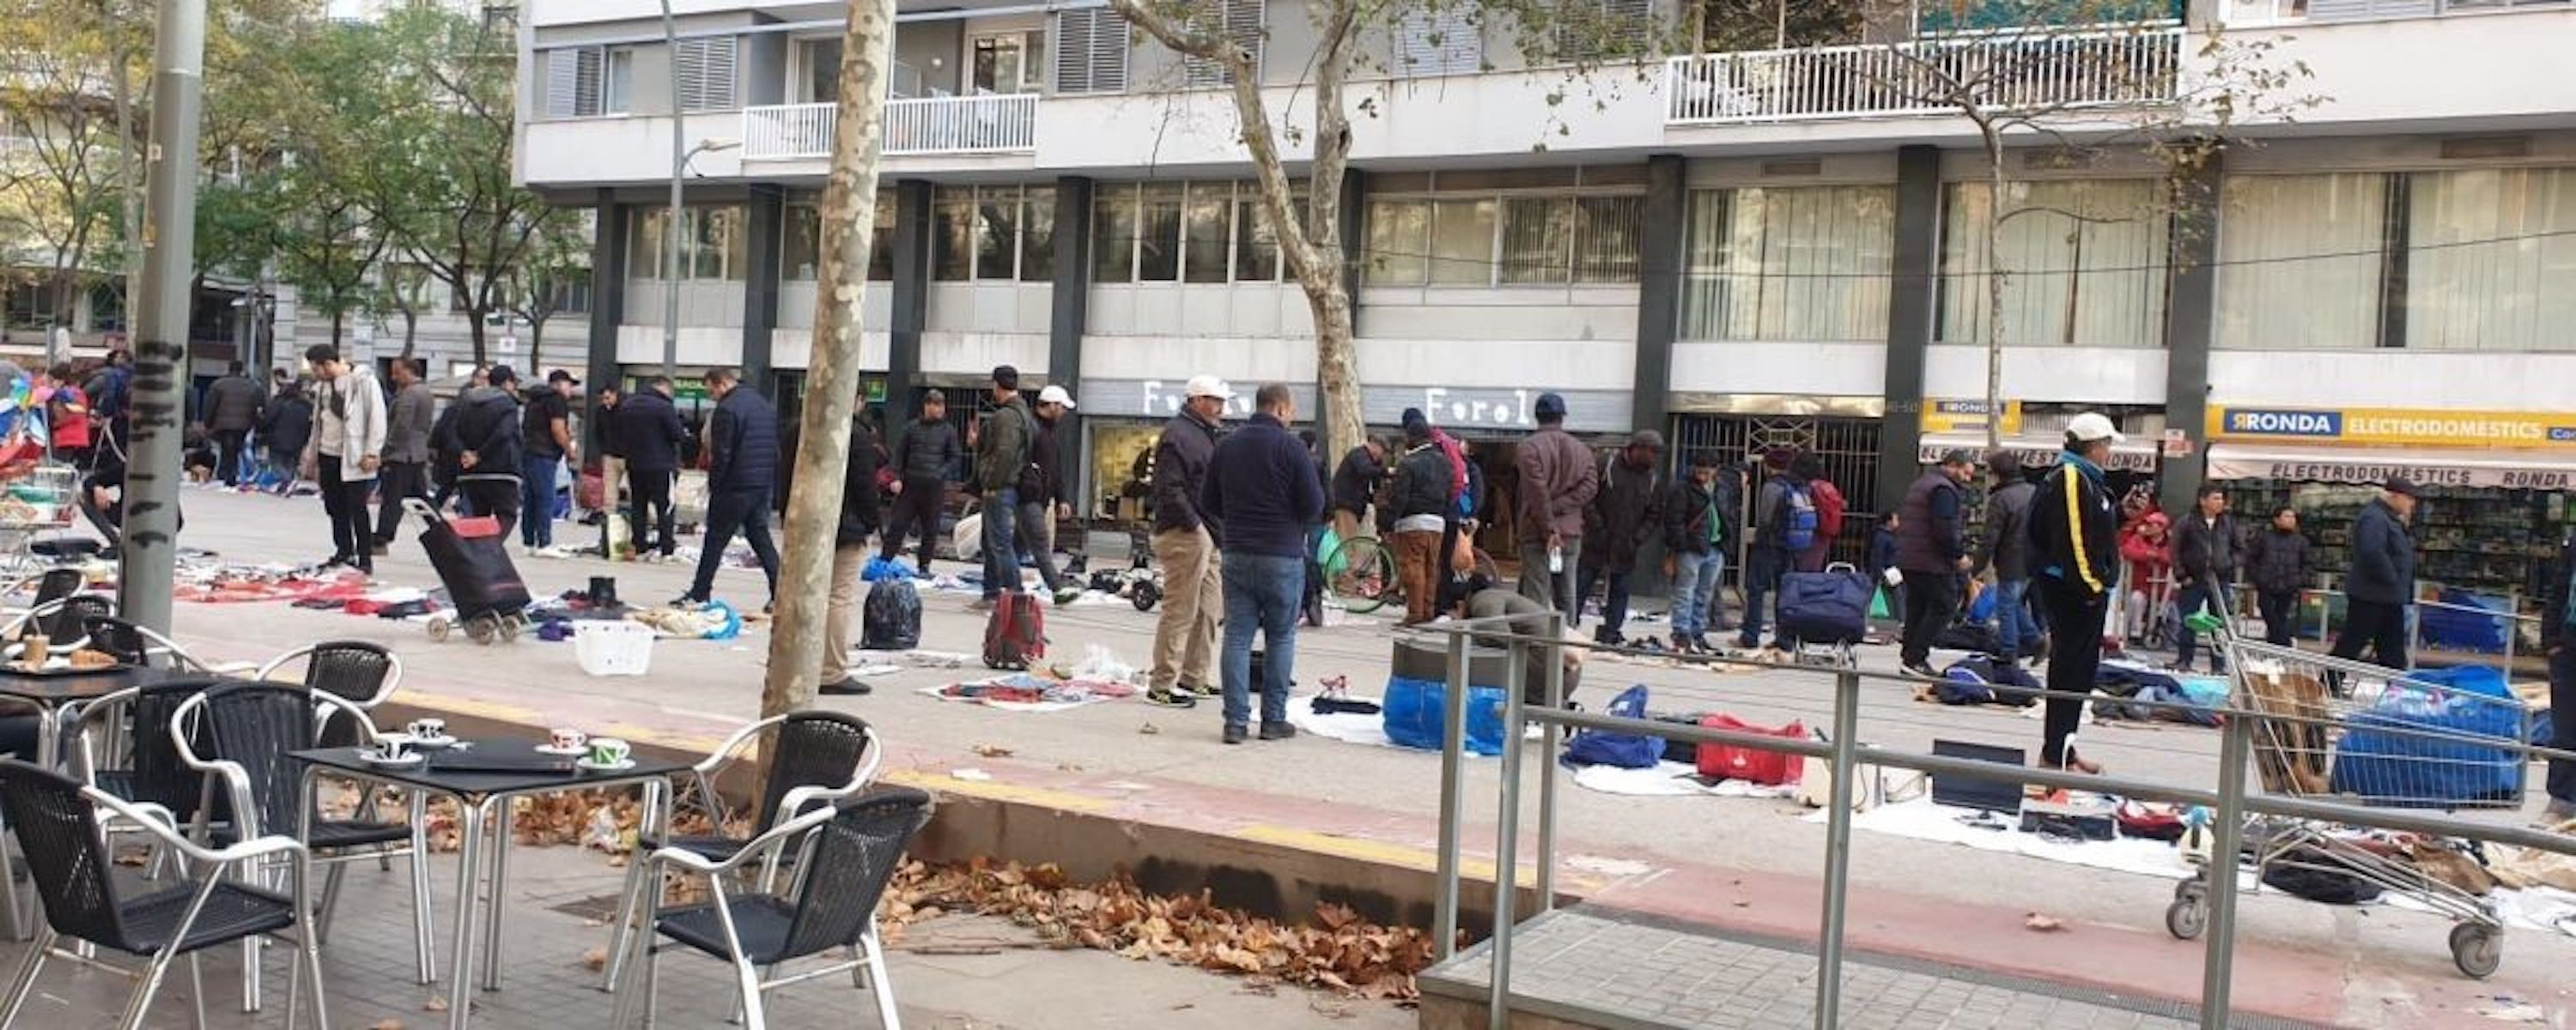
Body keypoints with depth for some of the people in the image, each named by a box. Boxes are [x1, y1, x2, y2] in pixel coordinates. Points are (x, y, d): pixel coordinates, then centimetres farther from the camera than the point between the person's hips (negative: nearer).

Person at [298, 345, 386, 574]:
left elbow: (377, 416, -14)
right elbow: (319, 421, 22)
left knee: (357, 510, -5)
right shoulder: (326, 384, 14)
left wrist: (372, 453, -17)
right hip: (328, 456, 8)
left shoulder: (363, 380, -10)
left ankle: (365, 559, 0)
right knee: (336, 509, 12)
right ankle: (344, 552, 22)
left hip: (353, 458, -8)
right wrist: (311, 456, 21)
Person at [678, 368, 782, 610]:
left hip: (735, 488, -8)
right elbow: (776, 449, 16)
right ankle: (779, 594, 7)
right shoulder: (765, 404, 14)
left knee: (715, 540, 0)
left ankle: (699, 594, 6)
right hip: (764, 486, 8)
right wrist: (774, 485, 17)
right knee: (761, 538, 12)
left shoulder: (727, 409, -13)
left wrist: (713, 485, -5)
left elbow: (721, 454, -16)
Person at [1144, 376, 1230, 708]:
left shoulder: (1204, 434, 20)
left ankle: (1196, 678, 24)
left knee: (1207, 609, 15)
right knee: (1180, 612, -8)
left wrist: (1216, 530, 15)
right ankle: (1162, 685, -3)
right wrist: (1194, 525, -20)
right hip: (1184, 534, -11)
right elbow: (1170, 490, -21)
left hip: (1206, 535, 11)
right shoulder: (1177, 435, -13)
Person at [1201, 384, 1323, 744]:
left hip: (1236, 555, 4)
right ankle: (1274, 719, 10)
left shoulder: (1225, 447, 6)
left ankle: (1236, 721, 2)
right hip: (1283, 556, -4)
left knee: (1237, 637, 5)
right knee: (1281, 638, 8)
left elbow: (1207, 504, 11)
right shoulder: (1291, 447, -10)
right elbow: (1314, 506, -10)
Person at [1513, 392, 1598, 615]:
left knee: (1537, 597, -5)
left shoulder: (1530, 447, -6)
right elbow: (1590, 486, 0)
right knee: (1567, 597, 11)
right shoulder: (1581, 449, 11)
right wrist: (1560, 507, -5)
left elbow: (1537, 492, -14)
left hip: (1537, 532, -5)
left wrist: (1550, 528, -14)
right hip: (1572, 533, 5)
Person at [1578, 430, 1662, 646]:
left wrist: (1637, 538, -3)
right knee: (1581, 585, -1)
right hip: (1596, 542, -4)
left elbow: (1654, 515, 10)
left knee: (1620, 591, 5)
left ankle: (1609, 636, 11)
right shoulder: (1607, 466, -5)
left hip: (1625, 548, 4)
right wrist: (1597, 527, -11)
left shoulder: (1653, 478, 7)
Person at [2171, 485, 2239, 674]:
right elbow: (2176, 550, -2)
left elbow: (2236, 550, 14)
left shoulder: (2228, 523, 6)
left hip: (2221, 580, 2)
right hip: (2194, 580, -2)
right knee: (2188, 623, 2)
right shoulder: (2188, 522, -4)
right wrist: (2181, 574, -7)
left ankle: (2219, 664, 10)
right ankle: (2184, 660, 13)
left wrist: (2232, 575, 4)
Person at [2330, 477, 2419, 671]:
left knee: (2393, 652, 11)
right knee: (2349, 647, -5)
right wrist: (2392, 580, -21)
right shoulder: (2374, 518, -18)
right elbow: (2373, 554, -30)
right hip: (2371, 596, -11)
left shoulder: (2392, 519, 16)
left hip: (2391, 599, 11)